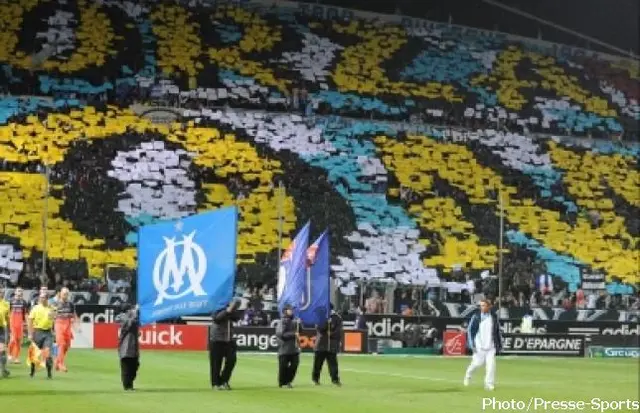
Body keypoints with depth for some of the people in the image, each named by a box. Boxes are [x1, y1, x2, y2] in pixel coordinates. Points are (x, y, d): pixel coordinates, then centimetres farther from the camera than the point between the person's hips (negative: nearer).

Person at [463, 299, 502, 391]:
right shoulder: (476, 317, -3)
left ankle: (489, 383, 1)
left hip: (491, 346, 2)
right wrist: (471, 344, -9)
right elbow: (470, 330, -1)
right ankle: (468, 374, 30)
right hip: (479, 345, -2)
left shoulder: (494, 317, 5)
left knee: (491, 364, -8)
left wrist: (499, 344, 14)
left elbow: (497, 331, 15)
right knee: (477, 362, 0)